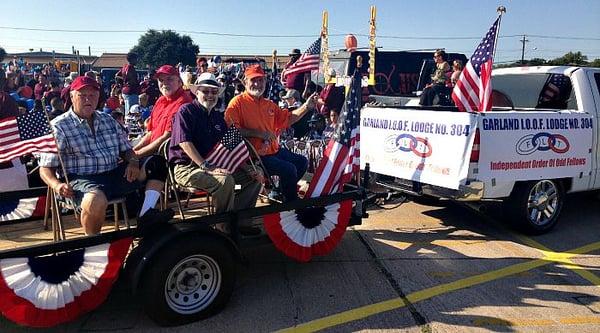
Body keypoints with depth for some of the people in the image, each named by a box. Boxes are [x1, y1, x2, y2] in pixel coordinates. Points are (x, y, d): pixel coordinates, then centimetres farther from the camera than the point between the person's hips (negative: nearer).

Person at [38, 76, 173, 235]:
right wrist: (57, 185, -22)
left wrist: (133, 162, -3)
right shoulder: (59, 127, 2)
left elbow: (126, 149, 22)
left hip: (115, 174, 6)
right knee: (96, 200, -41)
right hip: (82, 180, -6)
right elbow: (46, 168, 0)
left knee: (157, 163, -8)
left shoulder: (109, 120, 19)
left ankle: (146, 213, -21)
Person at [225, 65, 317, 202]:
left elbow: (287, 118, 25)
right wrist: (258, 133, -21)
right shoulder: (238, 102, -9)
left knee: (302, 161, 16)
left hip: (274, 150, 9)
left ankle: (280, 190, 25)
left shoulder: (269, 104, 16)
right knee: (289, 168, -21)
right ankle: (291, 201, 3)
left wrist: (306, 106, 14)